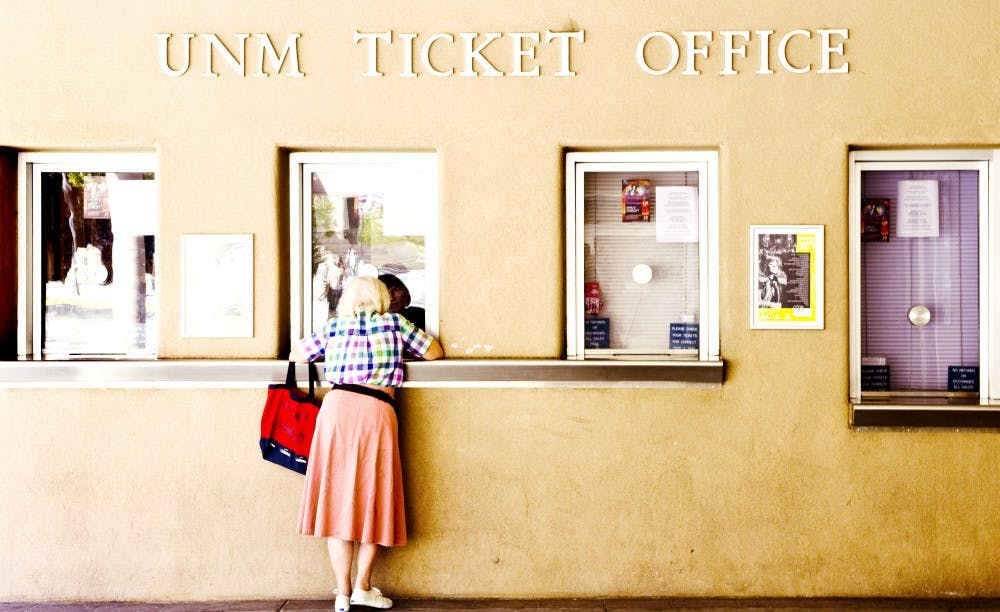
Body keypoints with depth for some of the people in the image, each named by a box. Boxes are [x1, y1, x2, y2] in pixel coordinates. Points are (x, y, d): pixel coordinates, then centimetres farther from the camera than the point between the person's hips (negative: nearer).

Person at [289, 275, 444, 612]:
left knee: (338, 497, 5)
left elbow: (295, 354, 24)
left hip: (337, 406, 2)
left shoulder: (334, 327, 15)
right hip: (377, 411, -2)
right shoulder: (394, 323, 11)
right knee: (374, 498, 9)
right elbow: (435, 353, 18)